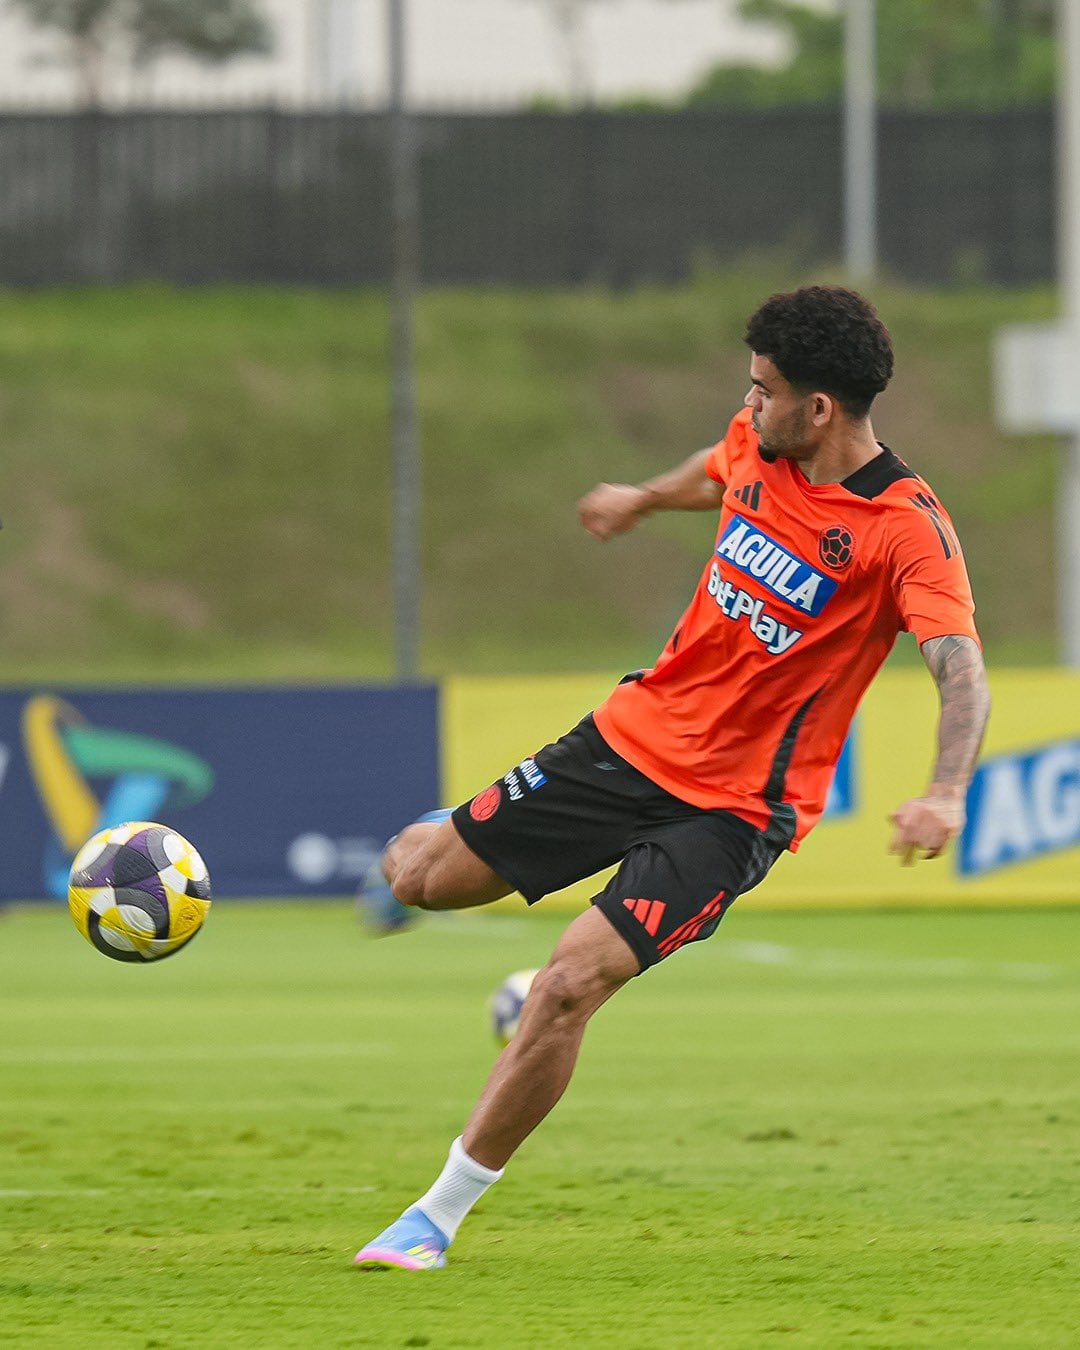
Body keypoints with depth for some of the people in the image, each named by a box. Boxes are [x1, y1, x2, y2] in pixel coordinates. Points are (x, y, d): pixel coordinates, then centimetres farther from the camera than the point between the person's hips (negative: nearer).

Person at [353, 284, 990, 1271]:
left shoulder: (908, 529, -21)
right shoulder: (759, 450, -1)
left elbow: (963, 672, -31)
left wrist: (946, 793, -49)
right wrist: (644, 498, 45)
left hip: (733, 807, -6)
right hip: (633, 735, 6)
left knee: (568, 987, -20)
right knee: (418, 876, 6)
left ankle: (441, 1215, -6)